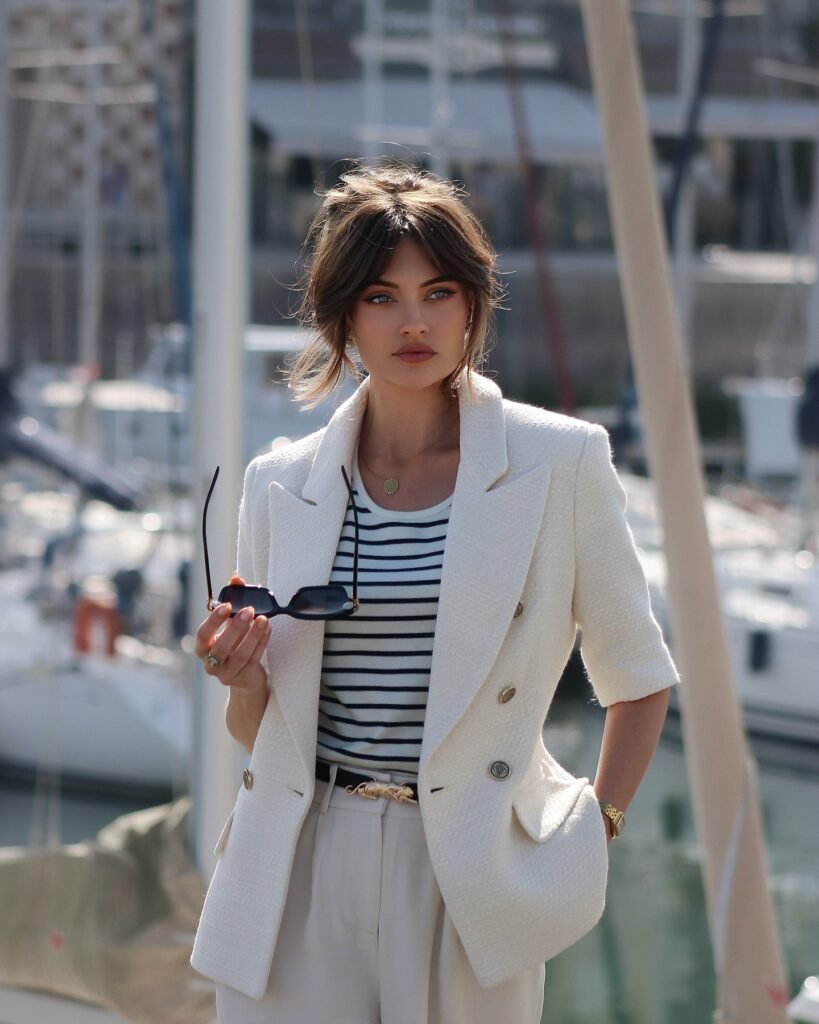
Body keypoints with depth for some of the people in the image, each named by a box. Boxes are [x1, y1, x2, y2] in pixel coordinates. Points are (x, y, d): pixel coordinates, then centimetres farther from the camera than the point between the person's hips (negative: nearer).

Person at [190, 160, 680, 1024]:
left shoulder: (559, 463, -1)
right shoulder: (280, 486, 7)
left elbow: (636, 679, 9)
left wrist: (594, 832, 2)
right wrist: (244, 682, -5)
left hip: (471, 877, -2)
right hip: (303, 880, 2)